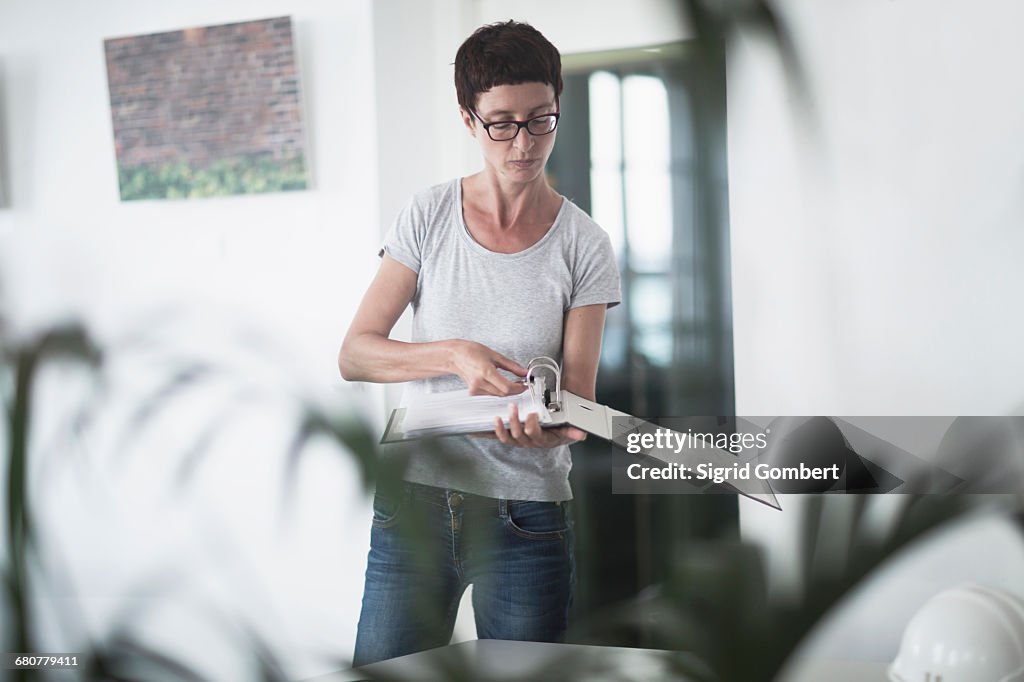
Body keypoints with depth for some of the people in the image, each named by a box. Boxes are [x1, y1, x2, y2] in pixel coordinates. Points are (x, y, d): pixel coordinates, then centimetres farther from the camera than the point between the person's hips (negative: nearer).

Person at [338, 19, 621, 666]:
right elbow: (354, 355, -2)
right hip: (414, 499, 1)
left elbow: (577, 397, -3)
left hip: (528, 518, -1)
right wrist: (456, 356, -18)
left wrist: (548, 426, -27)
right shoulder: (430, 215, 1)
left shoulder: (584, 246, -2)